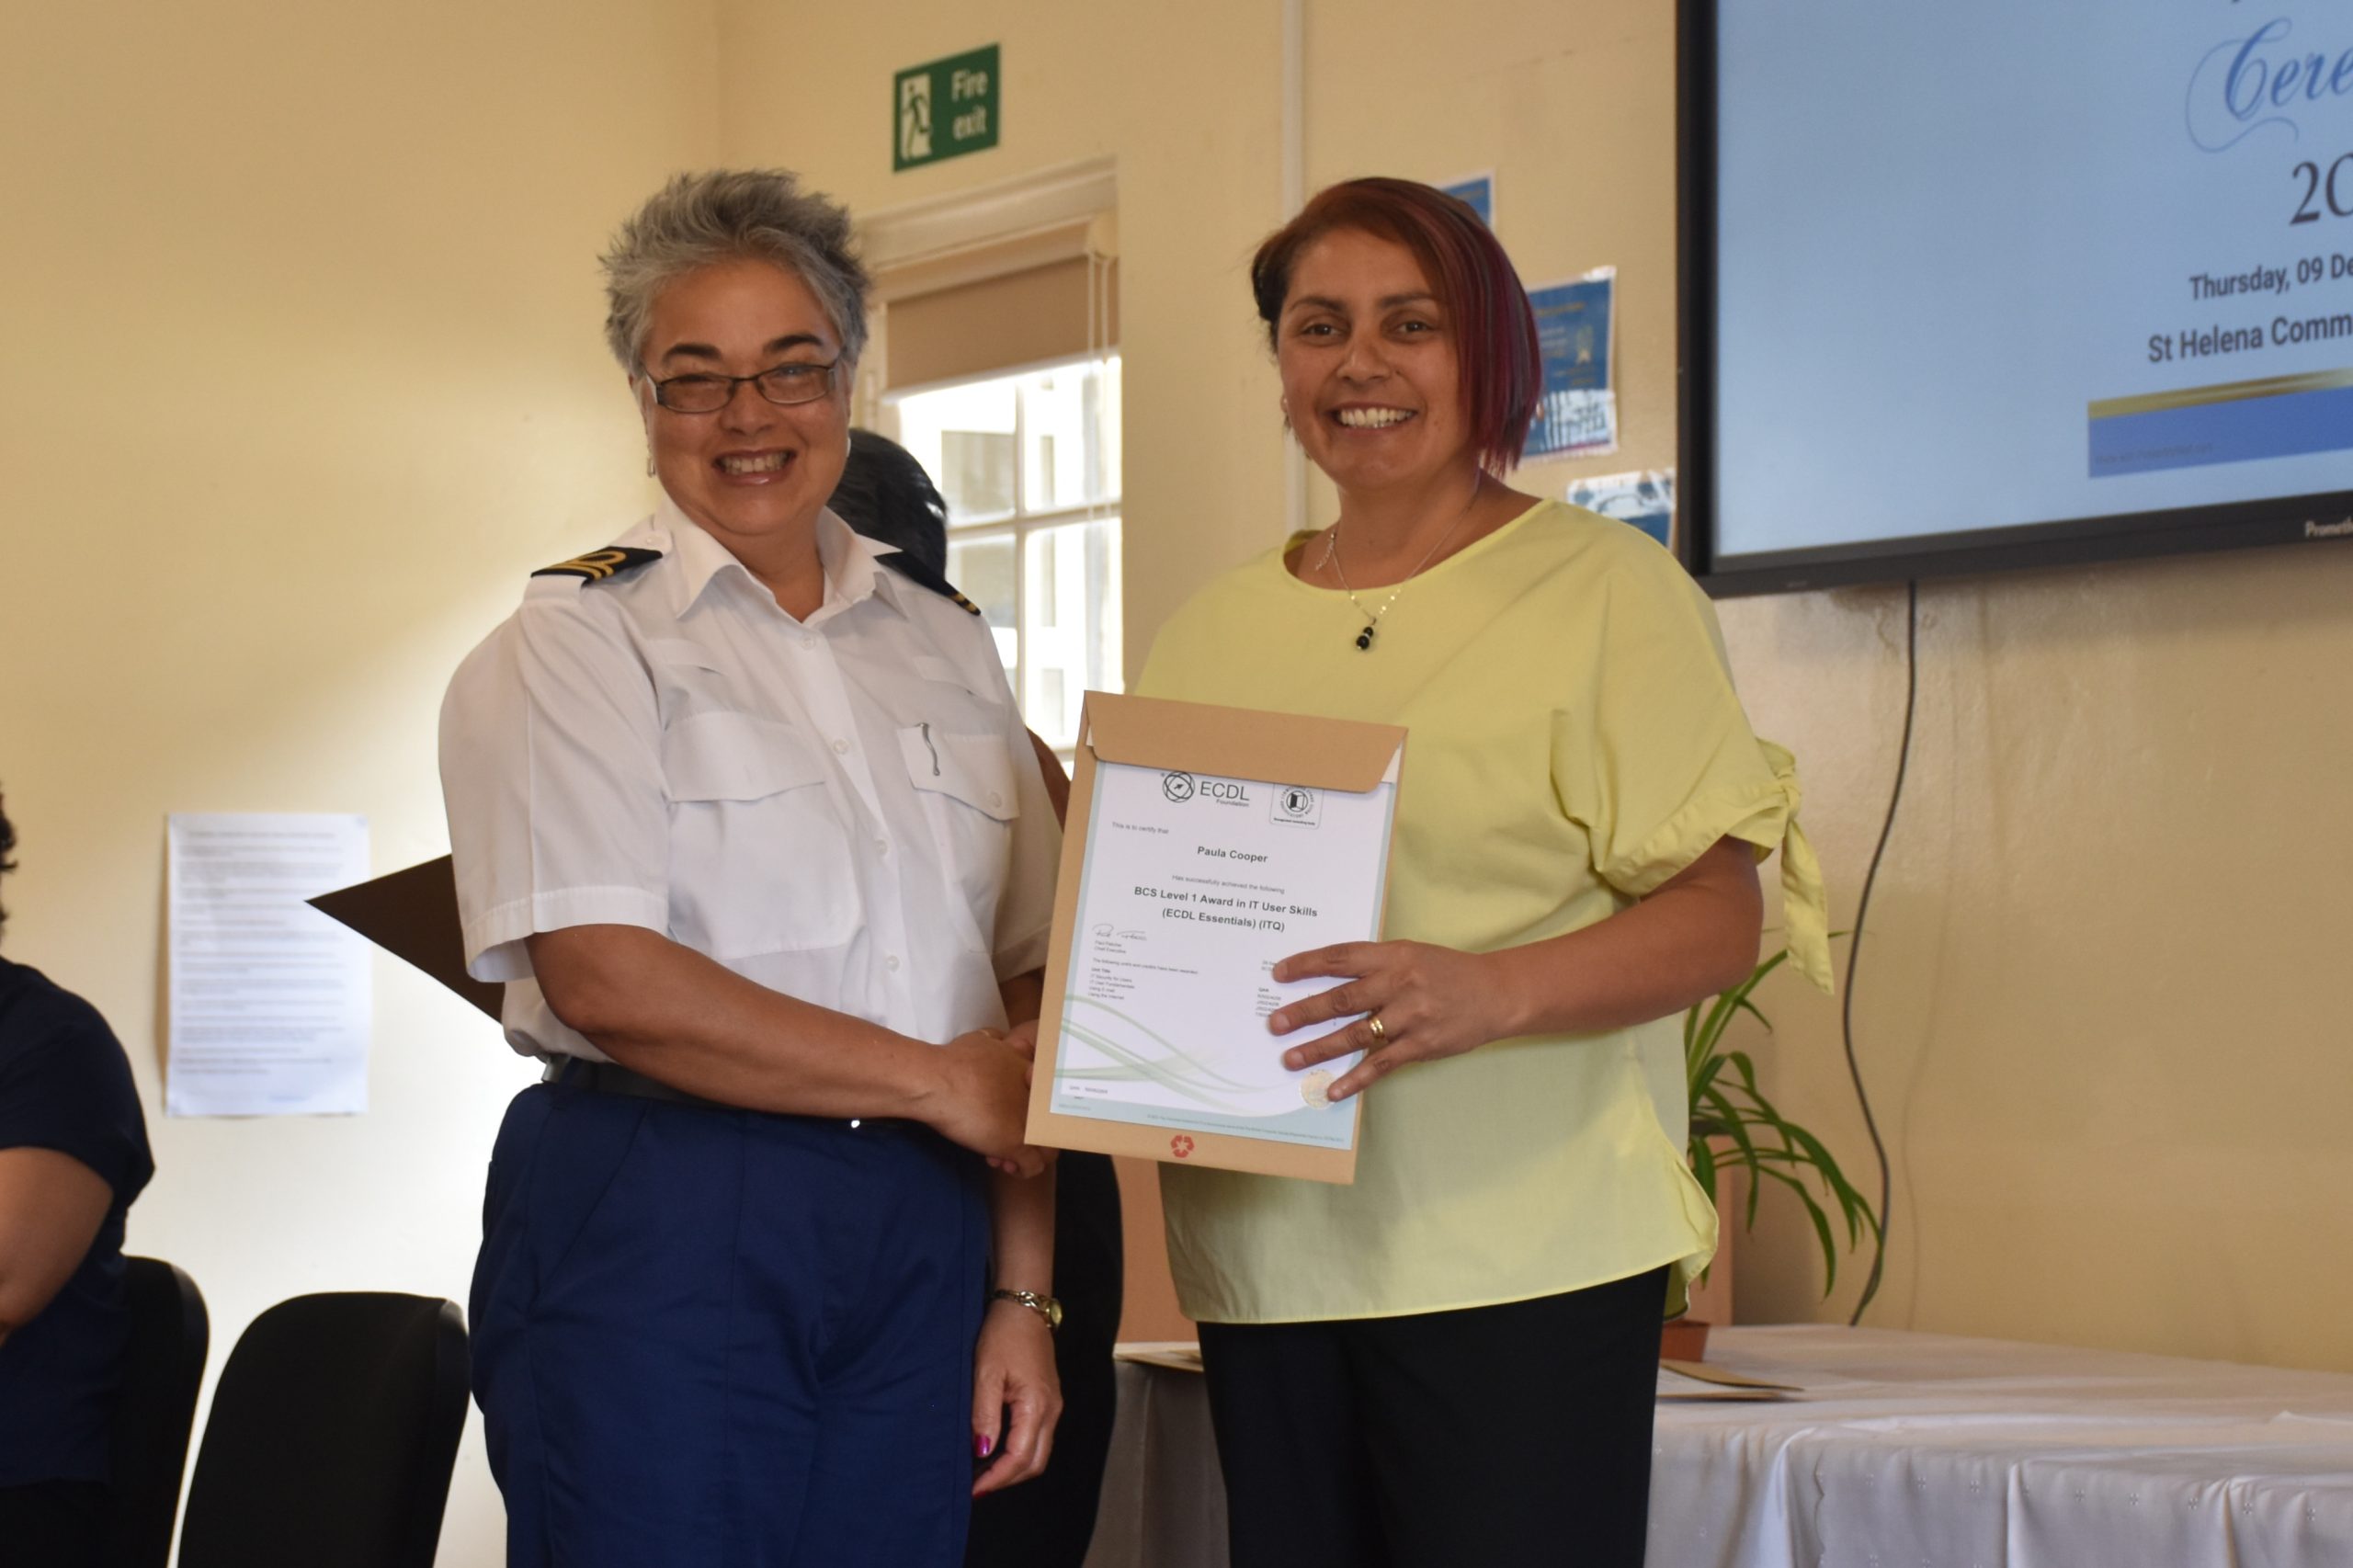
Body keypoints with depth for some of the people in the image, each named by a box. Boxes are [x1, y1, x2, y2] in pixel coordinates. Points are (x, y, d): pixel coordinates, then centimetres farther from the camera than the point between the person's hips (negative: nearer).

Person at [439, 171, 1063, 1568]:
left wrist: (1021, 1293, 6)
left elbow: (1022, 989, 13)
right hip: (656, 1231, -4)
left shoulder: (947, 652, 15)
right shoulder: (574, 643, -1)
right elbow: (603, 979, -13)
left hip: (919, 1241, 5)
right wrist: (941, 1083, -9)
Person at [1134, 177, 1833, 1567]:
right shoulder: (1215, 631, 16)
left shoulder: (1606, 589, 0)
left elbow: (1719, 918, -6)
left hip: (1520, 1259, -5)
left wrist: (1488, 992, -23)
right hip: (1266, 1258, 5)